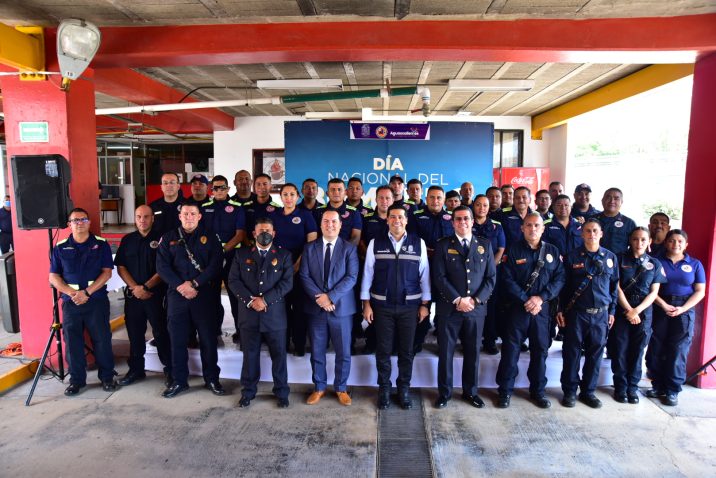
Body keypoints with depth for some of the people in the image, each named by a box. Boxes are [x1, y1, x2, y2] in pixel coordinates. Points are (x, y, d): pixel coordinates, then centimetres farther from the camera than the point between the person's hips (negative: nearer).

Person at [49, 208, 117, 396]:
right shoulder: (60, 248, 7)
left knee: (102, 339, 2)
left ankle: (107, 377, 16)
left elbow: (107, 272, -3)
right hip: (70, 302, 2)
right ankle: (76, 380, 20)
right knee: (72, 342, 5)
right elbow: (53, 277, 4)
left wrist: (87, 292, -13)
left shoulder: (101, 244, 3)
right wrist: (72, 293, -11)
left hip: (97, 300, -2)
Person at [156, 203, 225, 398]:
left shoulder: (210, 238, 5)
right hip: (176, 295, 2)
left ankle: (212, 379, 17)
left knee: (208, 339, 4)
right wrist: (181, 286, -12)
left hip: (204, 295, -1)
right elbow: (162, 267, 0)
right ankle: (179, 381, 21)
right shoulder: (168, 238, 10)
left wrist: (194, 283, -14)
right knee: (177, 340, 7)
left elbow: (215, 265, -5)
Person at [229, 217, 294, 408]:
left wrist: (265, 300, -15)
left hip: (275, 314, -1)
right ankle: (248, 392, 26)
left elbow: (287, 282, -5)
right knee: (250, 355, 11)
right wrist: (250, 300, -13)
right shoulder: (242, 254, 9)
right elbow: (233, 280, 0)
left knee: (279, 355, 7)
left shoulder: (284, 255, 5)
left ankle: (281, 393, 21)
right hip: (248, 314, 1)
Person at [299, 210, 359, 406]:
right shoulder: (309, 248, 5)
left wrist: (330, 296, -17)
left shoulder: (349, 248, 0)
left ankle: (341, 388, 25)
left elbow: (351, 277, -9)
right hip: (315, 308, 2)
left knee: (343, 352, 7)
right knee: (317, 351, 11)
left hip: (341, 307, -1)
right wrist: (319, 297, -15)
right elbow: (304, 276, -1)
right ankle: (319, 388, 28)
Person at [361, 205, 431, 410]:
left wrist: (425, 304, 1)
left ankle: (404, 389, 27)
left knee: (406, 350, 10)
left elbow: (424, 275, 2)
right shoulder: (375, 243, -1)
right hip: (382, 305, 0)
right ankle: (384, 388, 25)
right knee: (383, 350, 8)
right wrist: (366, 304, -1)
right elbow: (367, 274, 1)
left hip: (410, 306, 0)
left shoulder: (418, 243, 0)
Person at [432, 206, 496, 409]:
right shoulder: (443, 245, 1)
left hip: (476, 307, 2)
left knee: (473, 352, 12)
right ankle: (444, 392, 21)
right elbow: (439, 277, -7)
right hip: (449, 307, -2)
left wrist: (476, 300, -8)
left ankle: (470, 391, 29)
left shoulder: (485, 245, 7)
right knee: (446, 352, 6)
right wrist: (458, 300, -15)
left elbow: (490, 277, 4)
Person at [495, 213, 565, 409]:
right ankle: (505, 390, 13)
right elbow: (507, 280, -8)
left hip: (542, 308, 3)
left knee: (540, 350, 11)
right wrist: (525, 300, -15)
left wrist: (541, 298, -12)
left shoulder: (553, 251, 8)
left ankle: (538, 391, 26)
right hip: (517, 308, -2)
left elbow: (560, 278, 1)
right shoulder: (513, 250, -1)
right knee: (511, 349, 1)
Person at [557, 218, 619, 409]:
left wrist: (612, 311, 8)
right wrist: (560, 310, -1)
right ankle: (570, 391, 14)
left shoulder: (610, 257, 7)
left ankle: (588, 391, 23)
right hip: (576, 312, -2)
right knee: (572, 352, 3)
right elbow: (564, 285, 2)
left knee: (595, 354, 9)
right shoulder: (572, 257, 1)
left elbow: (614, 285, 11)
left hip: (601, 313, 2)